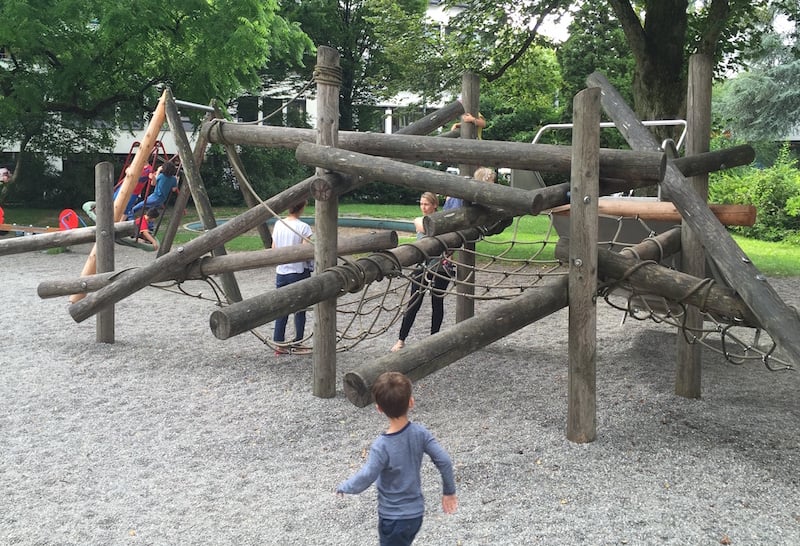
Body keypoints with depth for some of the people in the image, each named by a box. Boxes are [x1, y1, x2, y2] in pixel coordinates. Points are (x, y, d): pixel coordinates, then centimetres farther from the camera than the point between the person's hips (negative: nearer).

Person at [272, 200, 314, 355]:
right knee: (299, 310, 7)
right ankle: (297, 345, 13)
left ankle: (279, 344, 14)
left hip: (281, 272, 5)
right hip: (299, 272, -5)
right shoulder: (303, 227, -15)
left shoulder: (278, 224, 1)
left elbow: (273, 249, 6)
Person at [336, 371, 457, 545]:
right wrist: (449, 491, 6)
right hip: (416, 513, 6)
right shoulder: (420, 433, -12)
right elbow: (444, 462, -10)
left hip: (394, 518, -6)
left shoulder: (381, 446, -25)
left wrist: (343, 487, -2)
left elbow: (365, 479, -23)